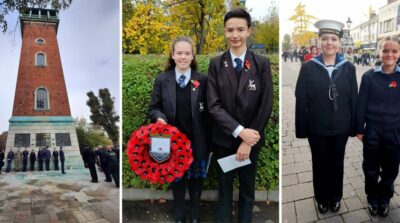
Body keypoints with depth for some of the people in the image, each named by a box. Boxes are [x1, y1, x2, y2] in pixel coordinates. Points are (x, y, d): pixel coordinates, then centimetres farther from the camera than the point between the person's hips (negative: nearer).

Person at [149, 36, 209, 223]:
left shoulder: (202, 80, -3)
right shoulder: (162, 80, -1)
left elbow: (208, 111, -2)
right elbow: (153, 108, 5)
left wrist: (208, 139, -8)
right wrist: (159, 118, -18)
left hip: (196, 141, 0)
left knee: (195, 179, 14)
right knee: (176, 179, 14)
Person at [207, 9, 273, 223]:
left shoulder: (262, 63, -5)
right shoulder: (216, 63, -4)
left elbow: (266, 105, -7)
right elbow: (213, 105, -10)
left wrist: (248, 141, -12)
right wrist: (239, 131, -19)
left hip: (251, 139, 0)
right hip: (224, 139, 0)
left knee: (247, 189, 16)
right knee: (224, 189, 15)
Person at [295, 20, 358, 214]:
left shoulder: (348, 68, -3)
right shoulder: (308, 67, -8)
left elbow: (354, 99, 0)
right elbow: (301, 100, -7)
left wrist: (354, 127, 0)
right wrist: (301, 129, -7)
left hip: (340, 127, 1)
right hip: (317, 128, -1)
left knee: (337, 165, 17)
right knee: (320, 165, 15)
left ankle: (335, 198, 38)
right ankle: (322, 199, 36)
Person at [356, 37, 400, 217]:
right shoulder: (369, 76, -7)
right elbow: (361, 104, -3)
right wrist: (359, 129, -3)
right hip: (372, 132, -1)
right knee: (371, 169, 10)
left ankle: (384, 199, 34)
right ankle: (372, 199, 32)